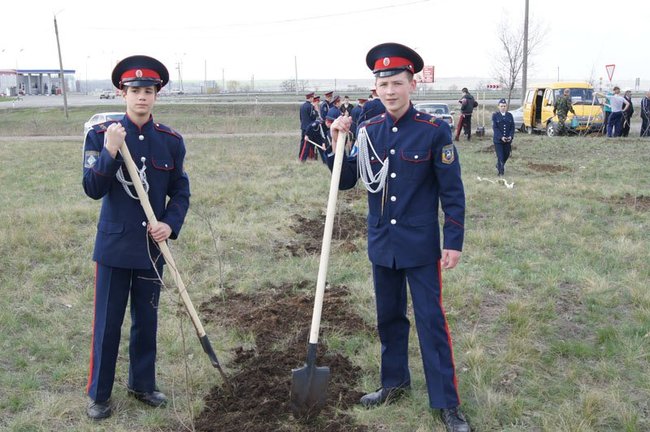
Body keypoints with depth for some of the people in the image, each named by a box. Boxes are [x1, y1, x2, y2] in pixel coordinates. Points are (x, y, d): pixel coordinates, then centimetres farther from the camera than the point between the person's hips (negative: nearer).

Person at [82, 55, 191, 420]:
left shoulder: (172, 140, 0)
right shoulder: (100, 135, -6)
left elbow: (181, 192, 5)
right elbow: (93, 189, -13)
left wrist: (170, 225, -12)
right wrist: (110, 151, -27)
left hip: (152, 245, 3)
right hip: (114, 244, -2)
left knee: (147, 320, 15)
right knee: (108, 323, 7)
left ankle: (143, 384, 32)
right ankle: (99, 394, 22)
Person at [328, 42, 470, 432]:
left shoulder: (435, 131, -10)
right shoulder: (368, 130, 2)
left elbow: (453, 192, -8)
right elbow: (346, 181, 6)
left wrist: (454, 242, -10)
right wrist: (337, 143, -9)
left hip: (421, 247, -4)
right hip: (381, 245, 5)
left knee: (431, 321, 2)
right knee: (389, 318, 17)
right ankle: (395, 383, 36)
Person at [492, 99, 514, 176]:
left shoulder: (510, 115, 7)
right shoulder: (495, 115, -3)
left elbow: (512, 127, 5)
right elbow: (495, 128, -10)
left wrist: (511, 136, -11)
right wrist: (501, 137, -20)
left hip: (508, 140, 4)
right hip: (498, 140, -4)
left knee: (506, 155, 12)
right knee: (500, 157, -6)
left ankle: (499, 166, 38)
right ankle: (501, 172, 3)